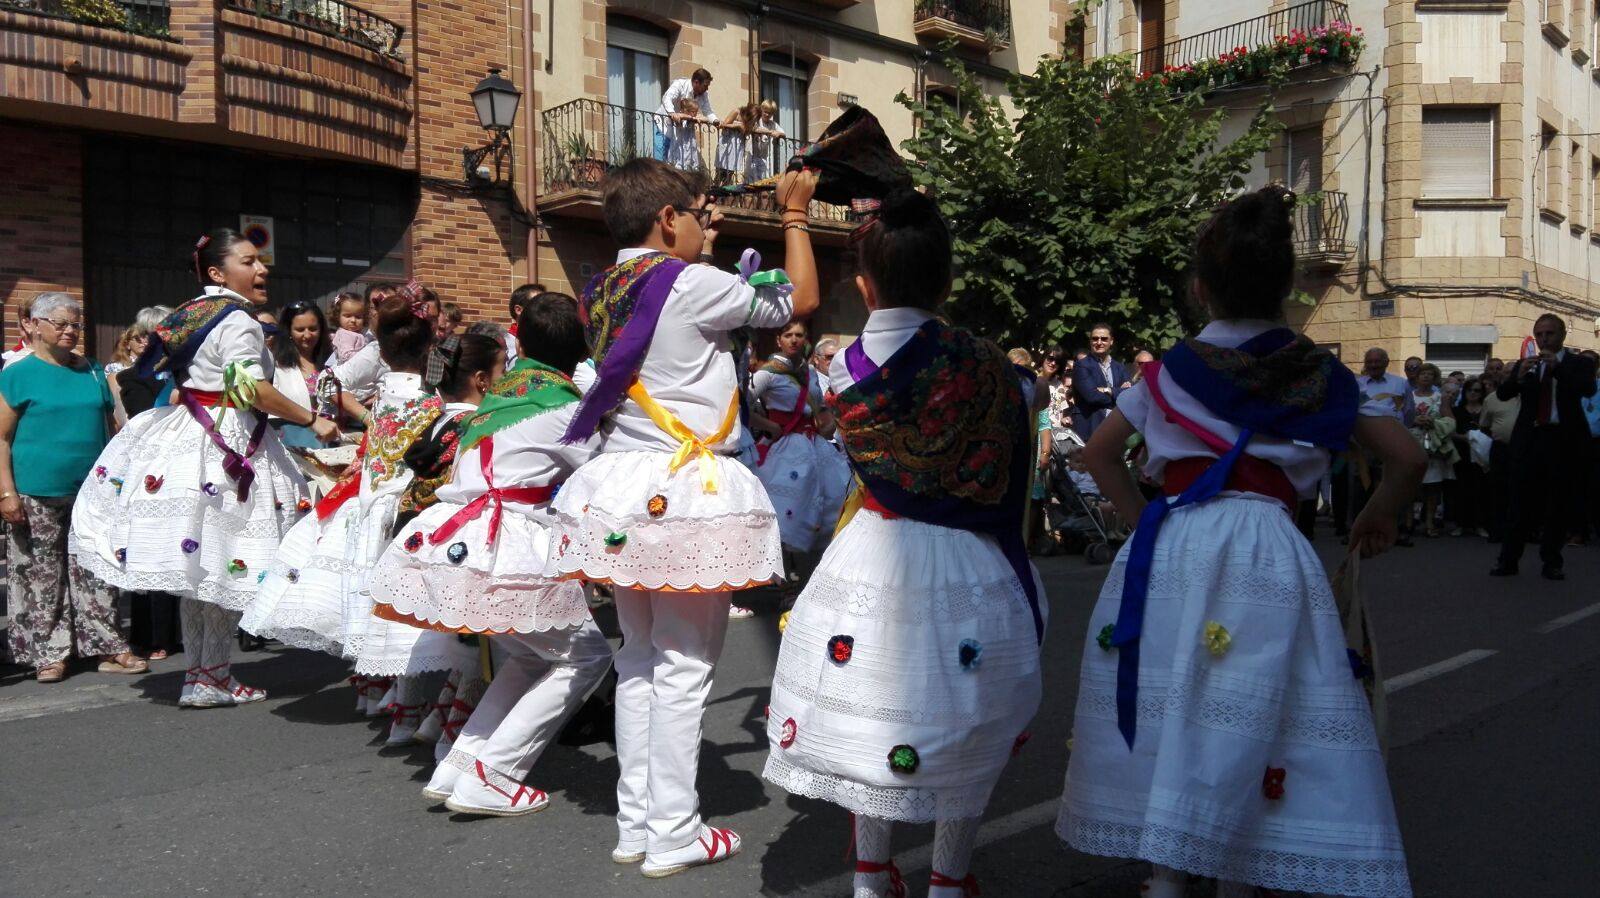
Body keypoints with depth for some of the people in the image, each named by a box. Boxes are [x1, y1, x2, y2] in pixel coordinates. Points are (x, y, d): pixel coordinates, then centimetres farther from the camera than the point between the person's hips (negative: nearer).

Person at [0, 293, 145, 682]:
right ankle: (49, 653, 13)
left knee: (95, 574, 5)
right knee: (41, 575, 3)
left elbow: (110, 427, 18)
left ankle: (108, 648, 9)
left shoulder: (93, 371, 12)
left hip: (90, 490, 4)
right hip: (37, 493, -3)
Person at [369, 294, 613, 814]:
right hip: (503, 550, -8)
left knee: (532, 655, 23)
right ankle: (488, 779, 0)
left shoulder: (504, 388, 18)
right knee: (586, 653, 6)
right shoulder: (564, 406, -4)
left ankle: (456, 769, 16)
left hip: (446, 535, 8)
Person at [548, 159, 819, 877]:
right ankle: (673, 835, 9)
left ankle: (634, 824, 22)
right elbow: (799, 300, 0)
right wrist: (795, 214, 14)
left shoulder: (604, 294, 9)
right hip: (685, 495, -8)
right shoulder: (695, 285, -12)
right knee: (684, 667, 0)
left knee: (639, 658, 14)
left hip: (623, 492, 8)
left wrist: (698, 246, 32)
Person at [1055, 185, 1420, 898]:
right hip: (1268, 550, 0)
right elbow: (1407, 459, 8)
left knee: (1169, 702, 8)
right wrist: (1376, 517, 23)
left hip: (1172, 544, 1)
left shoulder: (1172, 369, 8)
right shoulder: (1321, 376, 7)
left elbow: (1099, 452, 12)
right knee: (1253, 713, 8)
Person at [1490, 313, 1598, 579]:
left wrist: (1557, 367, -25)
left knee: (1561, 504, 5)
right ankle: (1508, 560, 3)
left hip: (1564, 441, -1)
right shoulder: (1526, 365, 10)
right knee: (1522, 501, 0)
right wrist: (1519, 376, -21)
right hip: (1529, 440, 1)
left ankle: (1551, 562, 14)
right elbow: (1503, 394, -1)